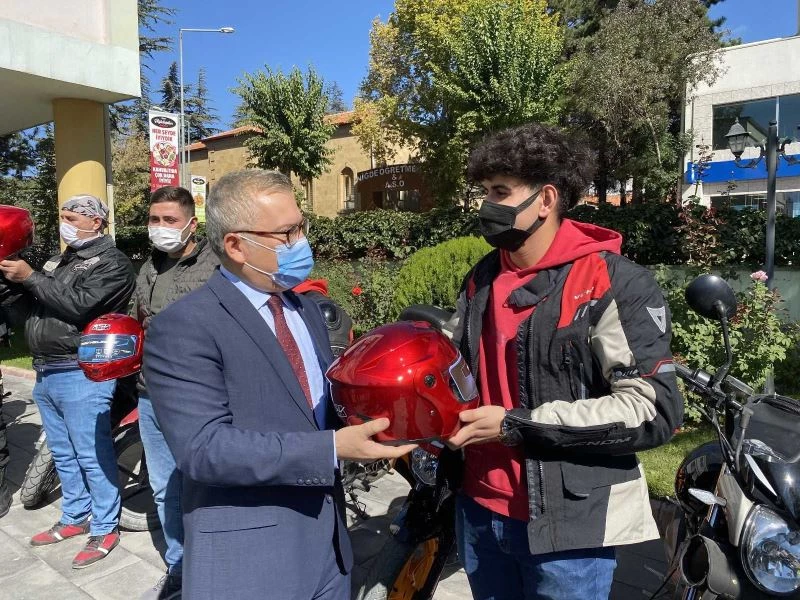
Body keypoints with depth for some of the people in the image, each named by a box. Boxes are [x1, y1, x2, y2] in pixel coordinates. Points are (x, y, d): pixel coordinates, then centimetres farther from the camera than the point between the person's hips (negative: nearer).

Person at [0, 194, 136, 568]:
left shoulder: (111, 262, -9)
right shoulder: (60, 261, 19)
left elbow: (79, 305, -21)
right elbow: (34, 303, 17)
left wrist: (30, 277, -16)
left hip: (80, 374, -9)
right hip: (46, 372, 9)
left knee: (92, 456, -1)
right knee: (64, 455, 18)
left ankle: (105, 529, 11)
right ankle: (75, 517, 32)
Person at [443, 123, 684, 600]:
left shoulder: (615, 284, -14)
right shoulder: (481, 279, 7)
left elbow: (654, 411, -19)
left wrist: (517, 426, -21)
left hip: (568, 524, -6)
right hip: (480, 510, 6)